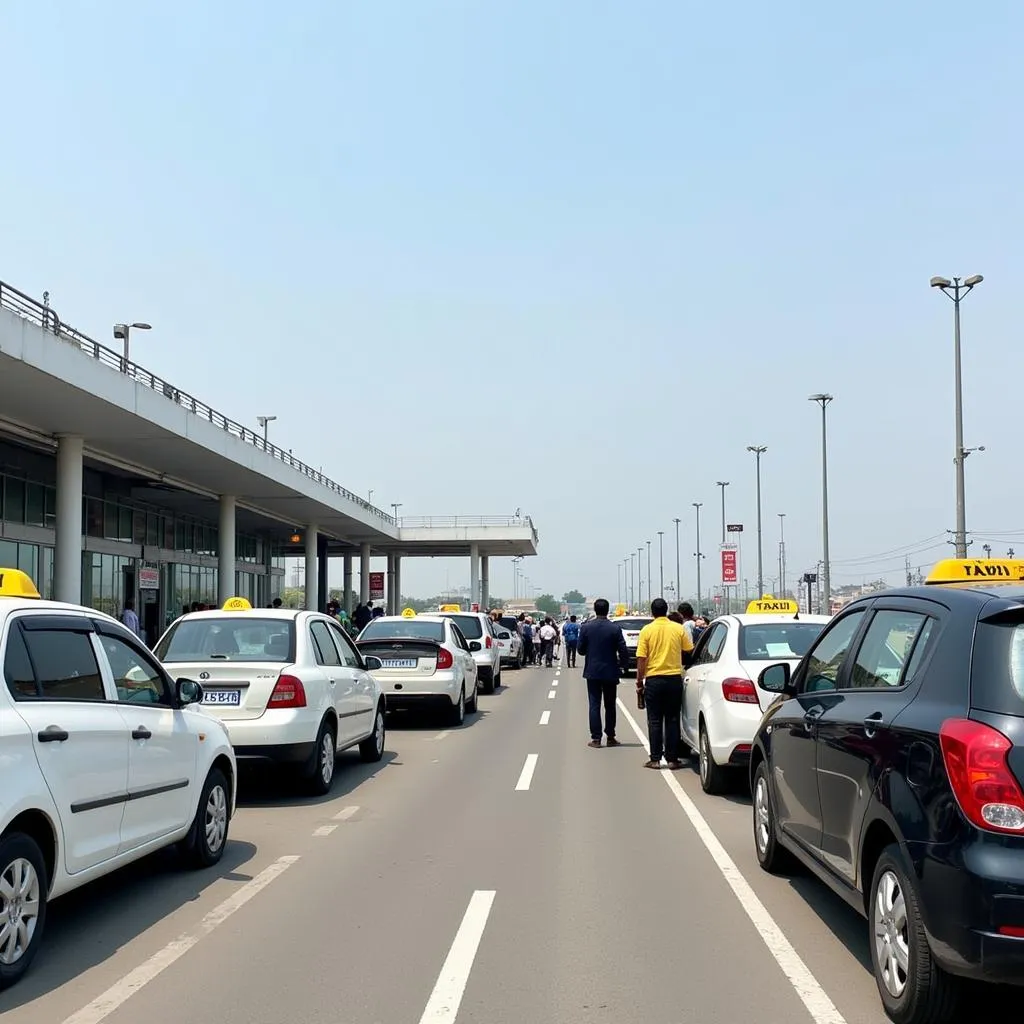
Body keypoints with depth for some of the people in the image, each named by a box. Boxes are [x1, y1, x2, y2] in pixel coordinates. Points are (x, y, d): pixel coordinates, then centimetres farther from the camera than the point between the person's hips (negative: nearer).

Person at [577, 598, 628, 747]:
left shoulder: (586, 627, -6)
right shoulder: (615, 629, -8)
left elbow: (580, 649, -1)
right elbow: (623, 651, -9)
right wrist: (623, 667, 5)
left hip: (592, 672, 0)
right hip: (610, 672, 0)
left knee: (594, 705, 3)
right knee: (610, 706, 11)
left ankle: (596, 738, 0)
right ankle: (610, 737, 13)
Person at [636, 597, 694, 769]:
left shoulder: (647, 630, -6)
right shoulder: (679, 629, -2)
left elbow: (641, 660, -6)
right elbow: (689, 651, 4)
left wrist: (639, 682, 3)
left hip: (654, 679, -1)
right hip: (674, 678, 1)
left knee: (654, 721, 5)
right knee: (672, 720, 8)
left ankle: (655, 759, 5)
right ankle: (672, 759, 9)